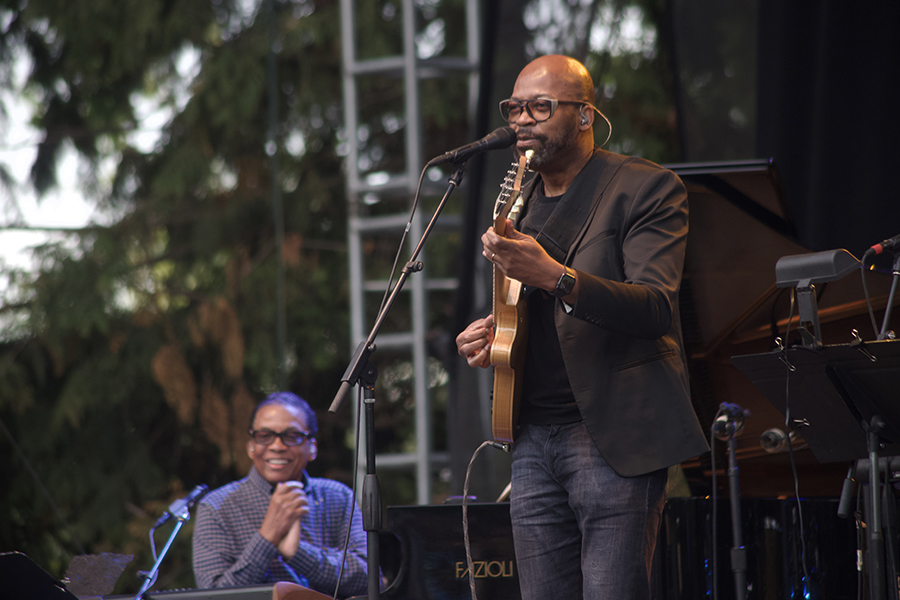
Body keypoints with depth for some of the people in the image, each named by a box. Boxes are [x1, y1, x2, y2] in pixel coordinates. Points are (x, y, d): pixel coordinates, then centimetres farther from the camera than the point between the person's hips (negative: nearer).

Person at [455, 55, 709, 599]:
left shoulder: (647, 188, -4)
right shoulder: (520, 202, 18)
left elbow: (656, 306, -18)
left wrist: (555, 277, -32)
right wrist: (490, 338, 5)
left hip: (614, 439, -7)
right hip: (533, 441, 7)